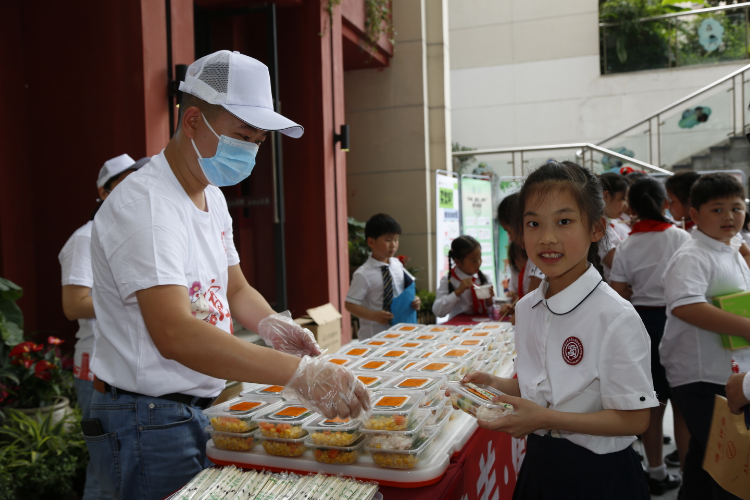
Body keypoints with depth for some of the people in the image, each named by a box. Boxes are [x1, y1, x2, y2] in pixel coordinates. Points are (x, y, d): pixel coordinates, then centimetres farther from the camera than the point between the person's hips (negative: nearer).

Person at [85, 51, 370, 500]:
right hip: (148, 425, -8)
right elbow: (174, 334, -33)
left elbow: (235, 289, 14)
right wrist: (298, 372, -38)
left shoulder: (212, 196, 9)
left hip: (203, 410, 8)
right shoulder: (143, 204, -22)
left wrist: (270, 322, -8)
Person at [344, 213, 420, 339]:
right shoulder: (363, 274, -15)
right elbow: (350, 304, -13)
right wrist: (374, 316, -25)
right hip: (373, 334, -5)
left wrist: (413, 301, -4)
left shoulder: (397, 265, 2)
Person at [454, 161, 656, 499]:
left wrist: (547, 419, -24)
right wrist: (495, 385, -5)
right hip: (539, 466, 6)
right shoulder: (527, 308, -1)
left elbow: (634, 419, -18)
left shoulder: (616, 318, -22)